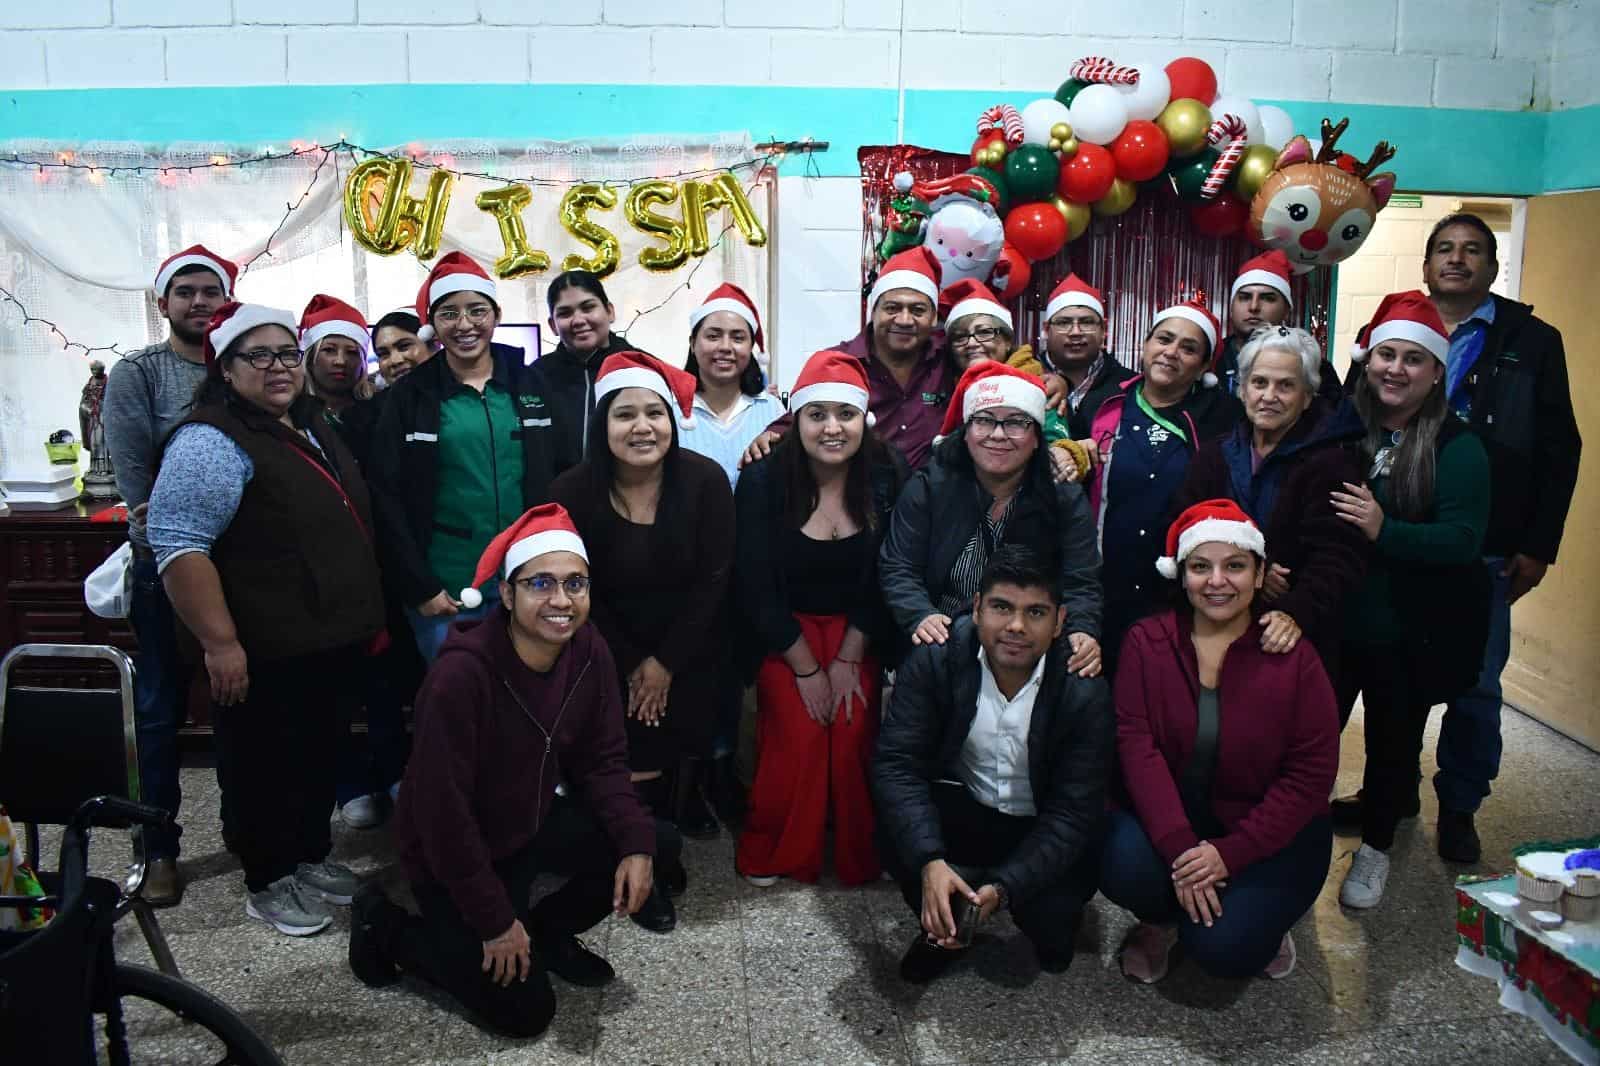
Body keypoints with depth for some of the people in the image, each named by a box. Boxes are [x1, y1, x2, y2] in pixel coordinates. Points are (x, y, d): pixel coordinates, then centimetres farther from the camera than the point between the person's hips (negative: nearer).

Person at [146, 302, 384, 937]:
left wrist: (369, 612, 21)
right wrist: (219, 642, -24)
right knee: (264, 766, 7)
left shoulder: (314, 427, 12)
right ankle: (267, 883, 23)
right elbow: (178, 545, -22)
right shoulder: (213, 441, -15)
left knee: (320, 755, 19)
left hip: (333, 640, 8)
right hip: (266, 652, -8)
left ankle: (311, 856, 36)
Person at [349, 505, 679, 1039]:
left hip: (533, 823, 6)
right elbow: (442, 810, -28)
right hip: (458, 855, -6)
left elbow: (602, 762, -2)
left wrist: (637, 842, -18)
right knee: (525, 1010, -4)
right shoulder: (461, 675, -33)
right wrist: (495, 920, -20)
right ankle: (386, 925, 14)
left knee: (658, 844, -10)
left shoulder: (588, 650, -12)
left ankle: (547, 933, 13)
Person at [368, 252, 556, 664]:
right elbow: (388, 497, -3)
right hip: (444, 595, -2)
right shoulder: (409, 396, 0)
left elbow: (557, 482, 7)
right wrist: (419, 587, -8)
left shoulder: (531, 386, 5)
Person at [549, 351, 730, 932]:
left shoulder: (705, 480, -16)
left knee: (682, 748, 11)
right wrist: (631, 666, -9)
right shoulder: (572, 493, -16)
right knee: (636, 763, -7)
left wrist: (665, 663, -12)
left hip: (691, 650, 1)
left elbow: (712, 580, -13)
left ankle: (683, 799, 46)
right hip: (613, 653, -1)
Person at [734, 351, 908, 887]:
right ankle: (770, 852, 8)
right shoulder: (762, 481, -16)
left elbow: (883, 579, -6)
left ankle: (859, 855, 10)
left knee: (854, 733, -13)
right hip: (783, 629, -1)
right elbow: (755, 589, -12)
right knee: (797, 733, -16)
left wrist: (847, 660, -8)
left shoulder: (888, 477, -12)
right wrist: (807, 668, -11)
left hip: (858, 630, 1)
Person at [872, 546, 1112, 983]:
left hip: (1040, 832, 0)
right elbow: (897, 765, -24)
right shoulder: (934, 660, -17)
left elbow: (1072, 813, -20)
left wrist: (1001, 888, -34)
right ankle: (944, 927, 0)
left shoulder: (1086, 693, -20)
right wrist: (929, 863, -39)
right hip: (961, 811, 1)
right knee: (892, 823, -29)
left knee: (1053, 915, -28)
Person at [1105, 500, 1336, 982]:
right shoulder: (1147, 641, -5)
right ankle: (1162, 919, 9)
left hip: (1269, 832, -1)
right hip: (1167, 818, 1)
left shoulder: (1294, 657, -8)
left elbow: (1311, 774, -10)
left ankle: (1259, 913, 17)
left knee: (1223, 947, -21)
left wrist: (1230, 852, -20)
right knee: (1123, 867, -29)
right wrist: (1179, 847, -27)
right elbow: (1136, 743, -14)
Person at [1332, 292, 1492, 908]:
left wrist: (1384, 530, -30)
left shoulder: (1456, 447, -8)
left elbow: (1462, 539, -17)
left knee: (1393, 742, 14)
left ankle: (1375, 847, 35)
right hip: (1337, 621, 2)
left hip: (1410, 635, -2)